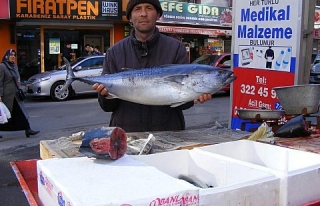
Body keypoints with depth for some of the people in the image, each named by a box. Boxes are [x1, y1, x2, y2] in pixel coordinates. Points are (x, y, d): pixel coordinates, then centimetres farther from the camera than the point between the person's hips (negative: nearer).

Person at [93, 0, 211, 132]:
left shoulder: (176, 48, 2)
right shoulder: (114, 52, 6)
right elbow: (108, 106, 5)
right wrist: (106, 93, -15)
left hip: (168, 131, 0)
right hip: (126, 131, 1)